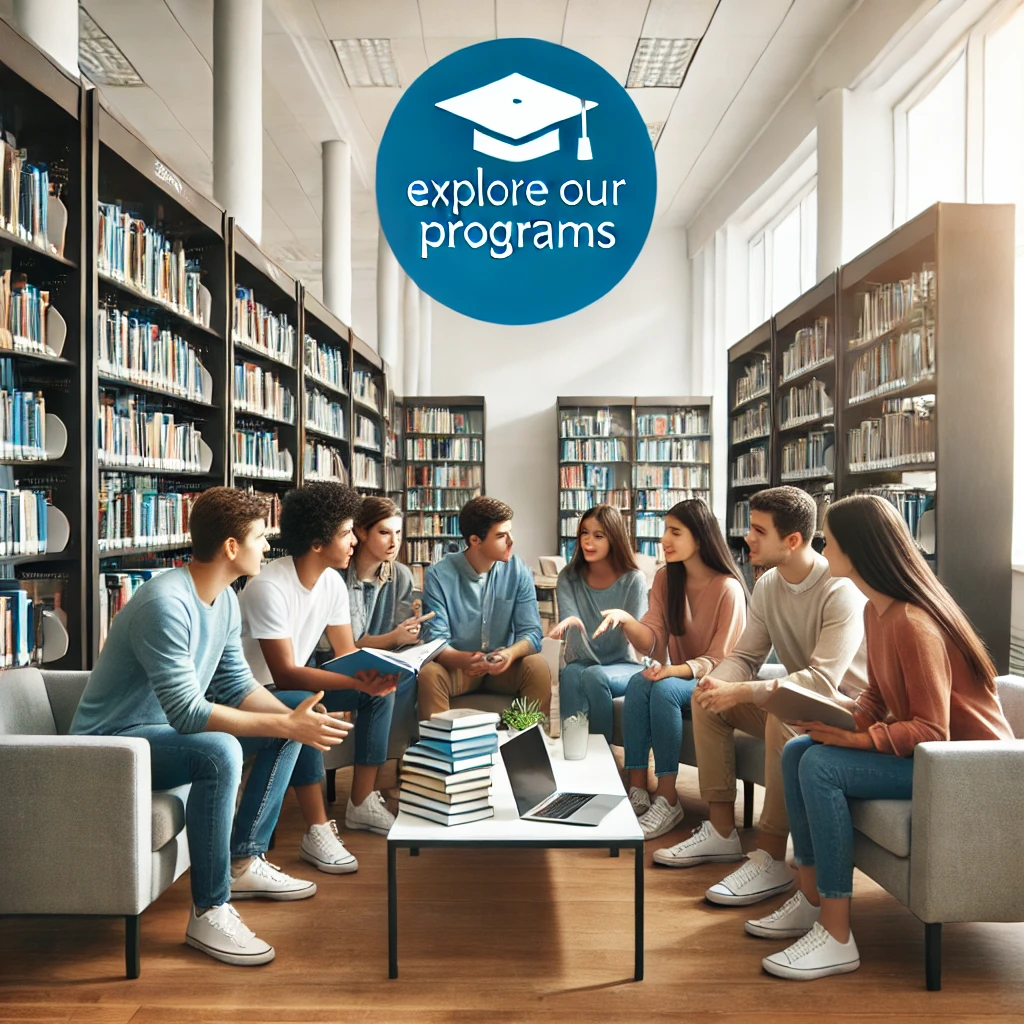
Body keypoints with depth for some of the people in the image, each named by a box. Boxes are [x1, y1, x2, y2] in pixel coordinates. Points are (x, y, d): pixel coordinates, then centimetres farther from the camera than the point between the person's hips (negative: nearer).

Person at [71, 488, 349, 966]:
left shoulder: (225, 599, 0)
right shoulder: (166, 603, -29)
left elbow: (236, 684, 2)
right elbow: (186, 713, -33)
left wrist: (292, 719, -15)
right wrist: (285, 725, -33)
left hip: (167, 727, 9)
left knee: (286, 733, 5)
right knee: (219, 752, -36)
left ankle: (244, 861, 11)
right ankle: (208, 912, -22)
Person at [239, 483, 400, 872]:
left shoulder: (332, 582, -4)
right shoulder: (269, 588, -28)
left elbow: (348, 653, 0)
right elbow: (285, 674, -31)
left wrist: (374, 675, -23)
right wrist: (356, 681, -41)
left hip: (293, 683, 8)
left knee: (381, 691, -4)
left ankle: (362, 803, 5)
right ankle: (318, 831, -27)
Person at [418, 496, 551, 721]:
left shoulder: (518, 572, -5)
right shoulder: (438, 576, -11)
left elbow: (531, 633, -9)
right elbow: (435, 640, -15)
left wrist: (510, 654, -33)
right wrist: (462, 659, -38)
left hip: (503, 666, 2)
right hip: (457, 666, -1)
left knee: (537, 667, -27)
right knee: (429, 674, -32)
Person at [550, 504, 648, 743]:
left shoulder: (634, 580, -7)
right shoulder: (569, 578, 0)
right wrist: (570, 623, -42)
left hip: (623, 666, -1)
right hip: (582, 662, 1)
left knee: (594, 675, -35)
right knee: (570, 674, -34)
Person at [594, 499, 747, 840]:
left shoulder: (728, 588, -15)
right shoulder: (666, 579, 3)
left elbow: (721, 660, -15)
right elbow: (651, 641, -5)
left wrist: (674, 670, -30)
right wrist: (625, 620, -26)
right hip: (677, 678, 5)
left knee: (663, 689, -33)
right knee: (638, 683, -27)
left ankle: (667, 801, -26)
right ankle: (637, 791, -25)